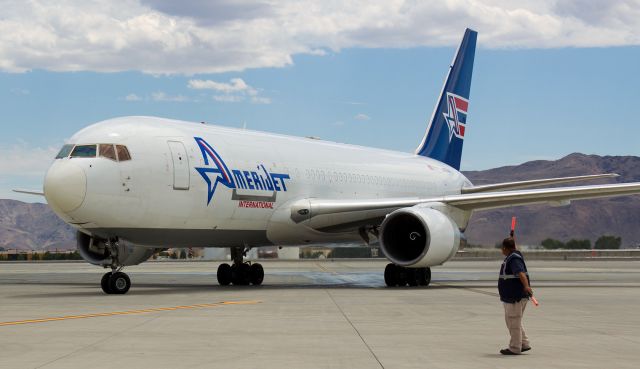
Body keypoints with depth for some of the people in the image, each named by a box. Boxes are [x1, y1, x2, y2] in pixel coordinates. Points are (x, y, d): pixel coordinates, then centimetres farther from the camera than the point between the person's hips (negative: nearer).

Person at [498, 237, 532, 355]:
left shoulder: (514, 259, -19)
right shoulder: (511, 258, 12)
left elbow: (521, 273, -36)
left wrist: (526, 286, -52)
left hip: (516, 297, -11)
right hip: (511, 296, 11)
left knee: (514, 322, -4)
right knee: (511, 320, 17)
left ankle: (514, 348, 3)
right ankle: (524, 344, 22)